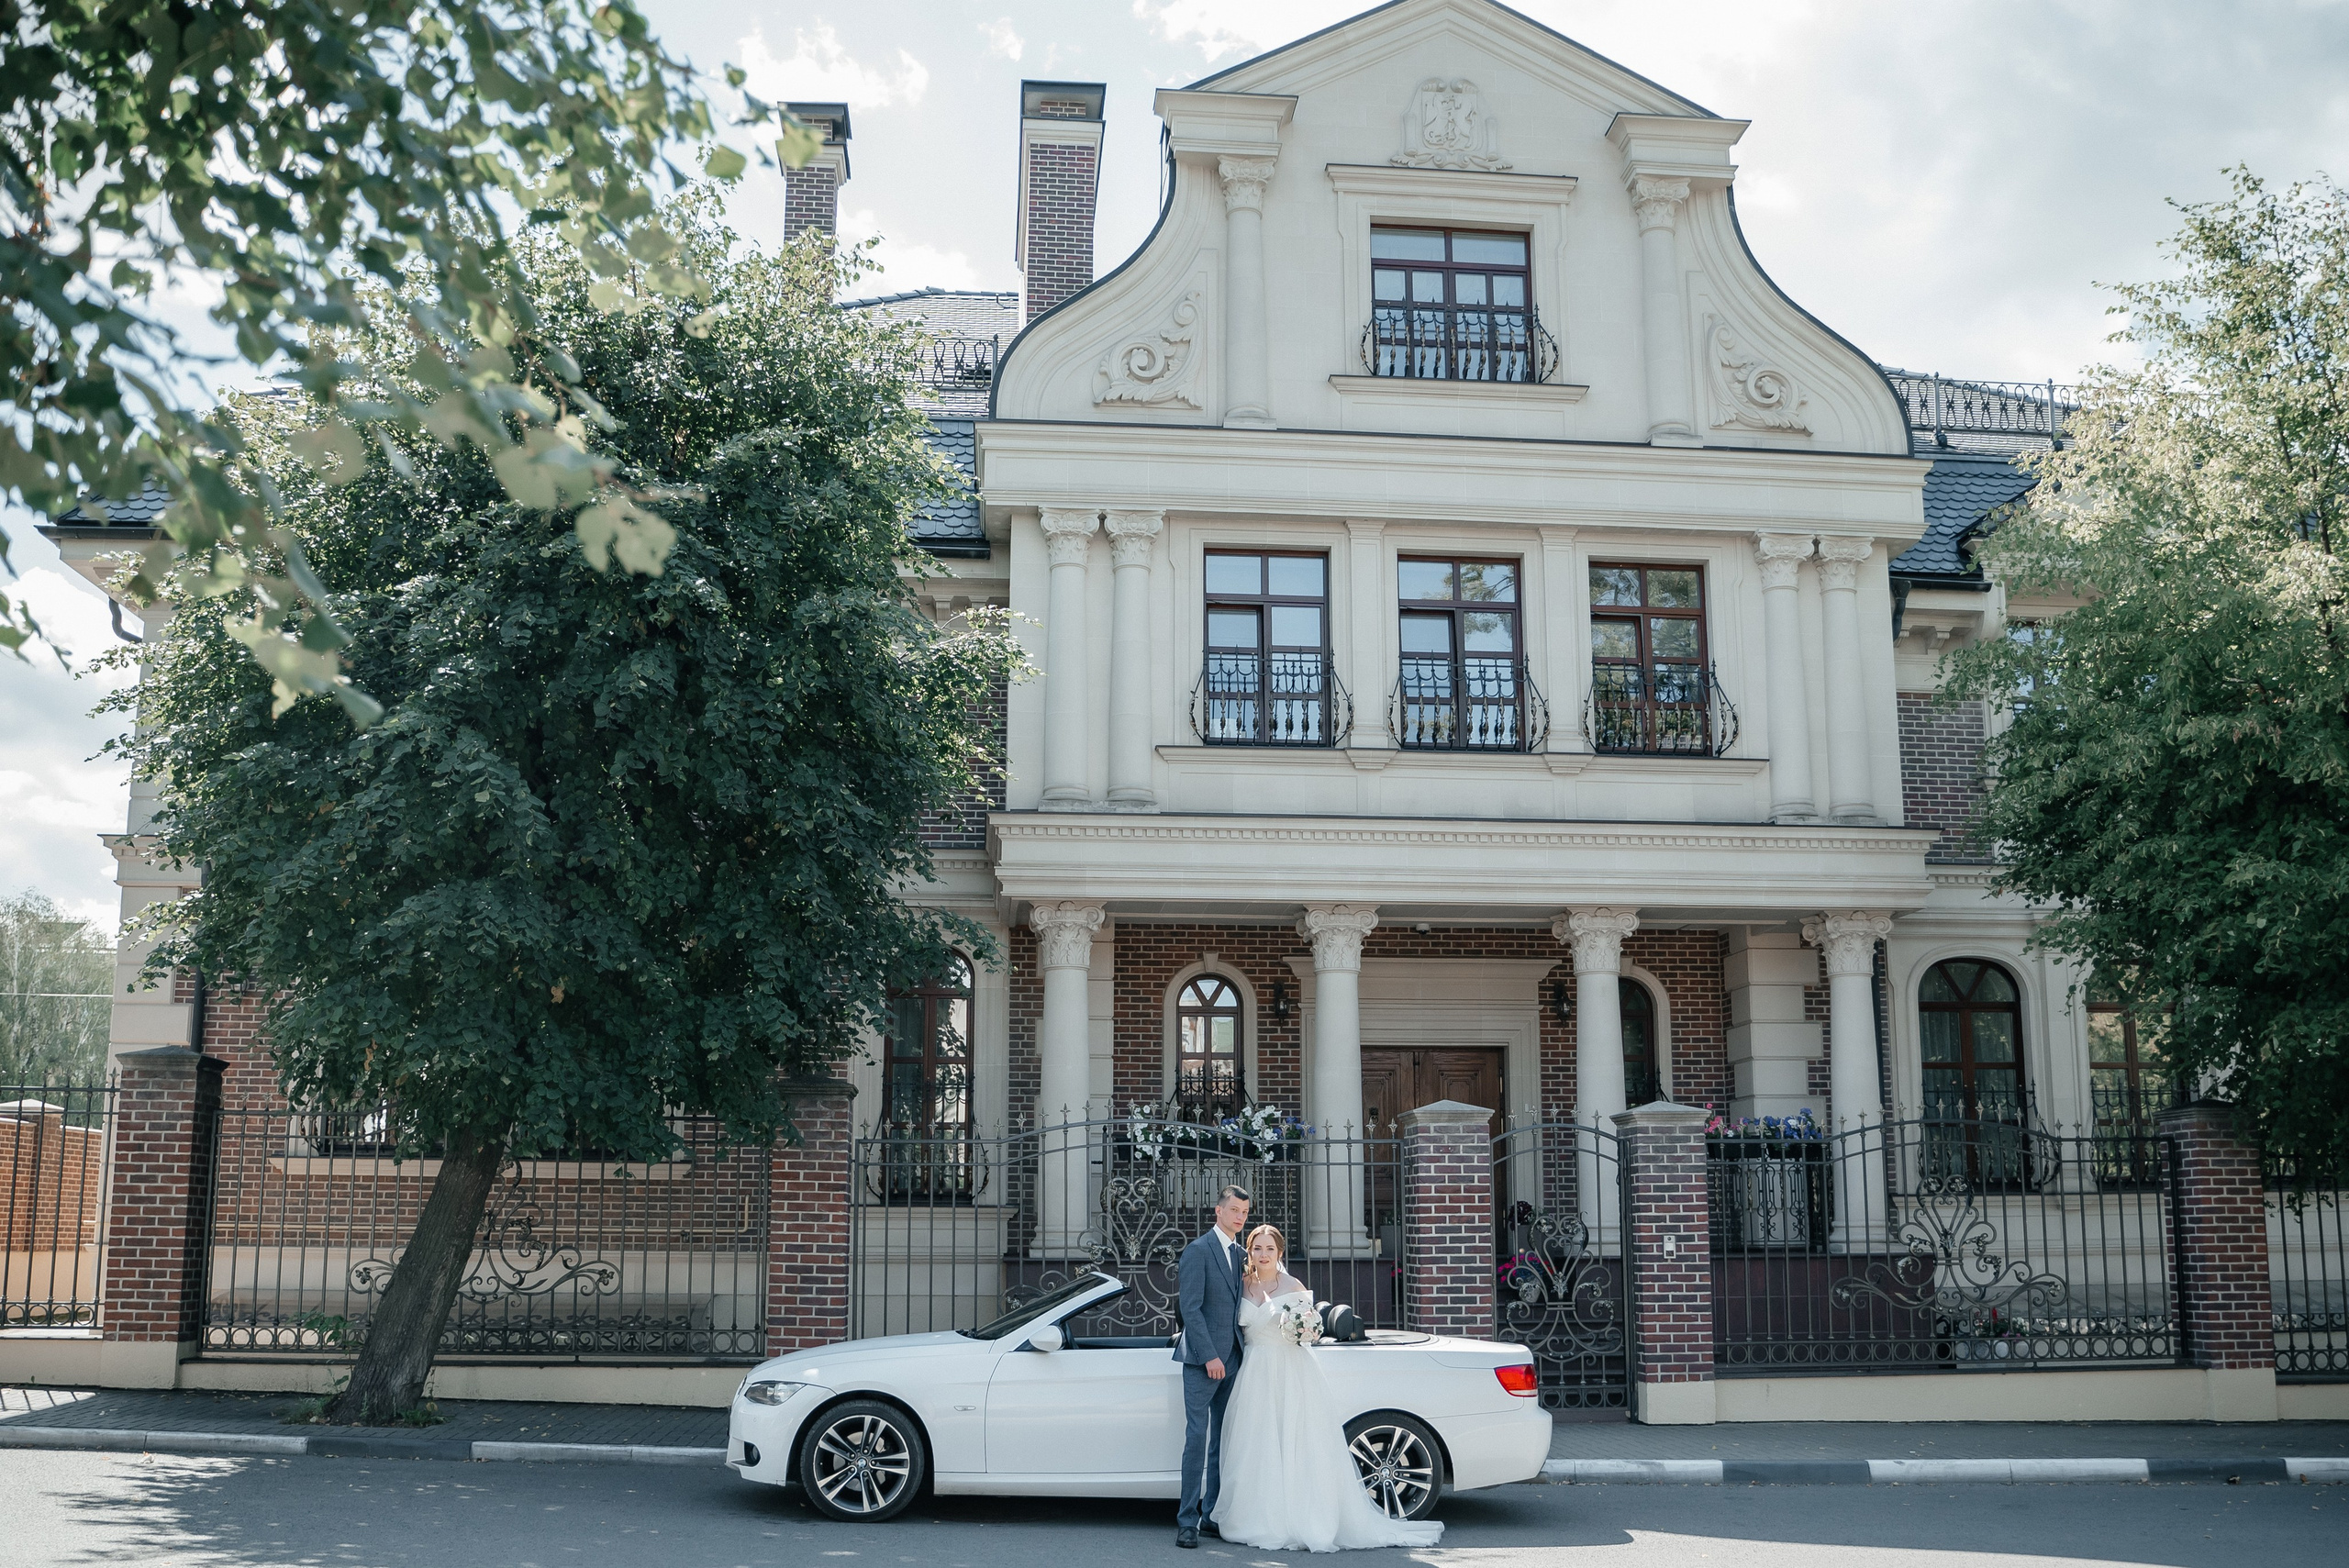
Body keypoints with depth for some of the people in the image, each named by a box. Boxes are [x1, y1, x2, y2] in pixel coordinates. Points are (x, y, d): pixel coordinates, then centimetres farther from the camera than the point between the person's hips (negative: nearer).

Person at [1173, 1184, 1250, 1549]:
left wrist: (1241, 1353, 7)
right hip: (1202, 1361, -7)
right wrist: (1210, 1356, -17)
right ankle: (1187, 1521, -6)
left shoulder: (1241, 1255, 15)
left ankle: (1213, 1514, 14)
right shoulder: (1198, 1251, -7)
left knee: (1223, 1442, 8)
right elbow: (1190, 1309, -12)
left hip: (1231, 1361, 7)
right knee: (1197, 1438, -9)